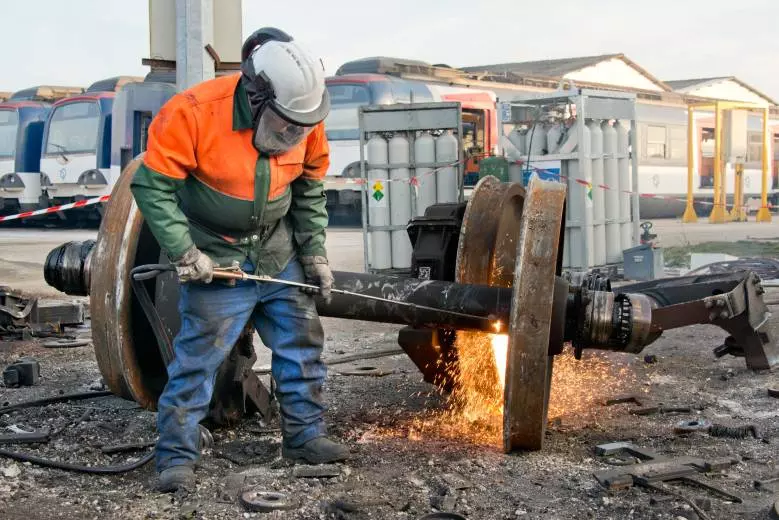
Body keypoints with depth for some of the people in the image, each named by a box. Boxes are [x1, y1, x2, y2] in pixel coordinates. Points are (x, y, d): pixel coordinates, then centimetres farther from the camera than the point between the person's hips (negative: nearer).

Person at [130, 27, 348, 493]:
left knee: (302, 343, 10)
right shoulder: (194, 113, -25)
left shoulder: (305, 122, -7)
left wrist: (314, 251, 5)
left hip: (279, 256, 5)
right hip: (215, 260, -5)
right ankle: (177, 455, 5)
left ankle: (305, 435, 25)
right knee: (199, 356, -6)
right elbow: (152, 185, -18)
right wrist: (183, 252, -20)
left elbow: (310, 191, 9)